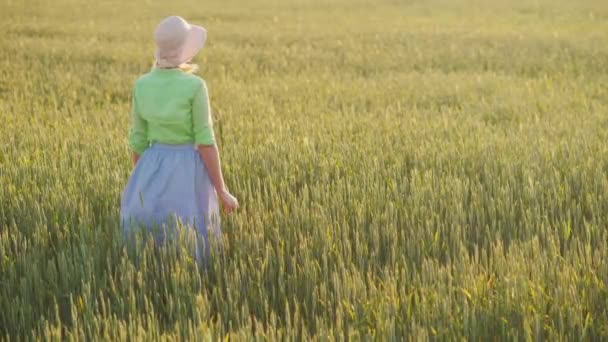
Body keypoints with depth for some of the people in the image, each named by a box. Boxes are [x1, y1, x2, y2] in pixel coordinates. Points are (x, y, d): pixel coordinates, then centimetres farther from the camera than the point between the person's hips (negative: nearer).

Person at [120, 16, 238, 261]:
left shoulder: (142, 85, -1)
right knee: (191, 247, 6)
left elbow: (138, 140, 4)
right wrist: (222, 191, -7)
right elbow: (205, 141, -14)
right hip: (188, 172, -4)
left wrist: (139, 184, 16)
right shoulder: (194, 86, -15)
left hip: (154, 171, 4)